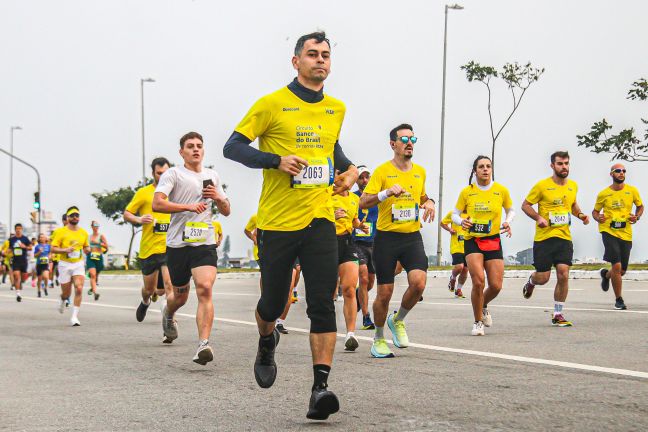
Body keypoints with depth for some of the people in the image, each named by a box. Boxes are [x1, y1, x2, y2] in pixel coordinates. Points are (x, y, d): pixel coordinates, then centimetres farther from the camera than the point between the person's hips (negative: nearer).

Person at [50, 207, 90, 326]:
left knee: (79, 289, -17)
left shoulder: (83, 232, 7)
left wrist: (87, 249, -3)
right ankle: (63, 300, 45)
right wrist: (65, 250, -21)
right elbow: (53, 249, -5)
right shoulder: (61, 231, -3)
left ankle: (74, 316, -12)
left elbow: (86, 247, 21)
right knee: (66, 293, 6)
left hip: (79, 264, 2)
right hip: (65, 264, -2)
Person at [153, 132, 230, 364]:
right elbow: (157, 204, -13)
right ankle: (168, 315, 49)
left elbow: (226, 211, 22)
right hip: (178, 243, -2)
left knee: (205, 289, -19)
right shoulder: (173, 174, 1)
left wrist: (218, 197, 1)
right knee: (180, 295, 12)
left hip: (205, 243, 2)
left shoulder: (212, 176, 16)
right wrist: (188, 206, -20)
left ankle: (203, 344, -23)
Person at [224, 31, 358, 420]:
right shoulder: (273, 104, -4)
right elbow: (233, 146, -5)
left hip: (319, 219, 3)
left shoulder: (336, 109, 11)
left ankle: (320, 388, -13)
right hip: (278, 222, -3)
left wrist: (349, 168, 11)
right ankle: (267, 344, 43)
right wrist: (277, 160, -19)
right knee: (273, 303, 9)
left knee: (323, 304, -10)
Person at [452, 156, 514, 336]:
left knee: (496, 286, -3)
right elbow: (455, 214, 7)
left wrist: (507, 222, -4)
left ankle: (483, 306, 34)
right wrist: (462, 222, -15)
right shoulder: (467, 192, -2)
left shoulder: (501, 190, 0)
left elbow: (510, 210, 17)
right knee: (478, 281, -18)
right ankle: (478, 322, 2)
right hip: (472, 240, -2)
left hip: (493, 240, 2)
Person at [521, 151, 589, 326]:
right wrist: (538, 218, -16)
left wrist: (580, 215, 8)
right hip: (543, 238, -3)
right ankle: (531, 281, 39)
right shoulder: (542, 185, -6)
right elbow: (525, 205, 0)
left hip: (564, 238, 3)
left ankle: (558, 314, 4)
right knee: (543, 278, 0)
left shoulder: (573, 186, 9)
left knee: (563, 275, -8)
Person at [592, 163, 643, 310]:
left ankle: (606, 274, 46)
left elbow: (640, 206, 18)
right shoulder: (603, 194, -1)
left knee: (622, 270, 9)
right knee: (617, 266, -17)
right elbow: (595, 211, 11)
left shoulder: (632, 191, 3)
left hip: (626, 234, 3)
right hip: (609, 232, -3)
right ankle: (619, 300, -2)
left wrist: (637, 217, -3)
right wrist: (598, 218, -11)